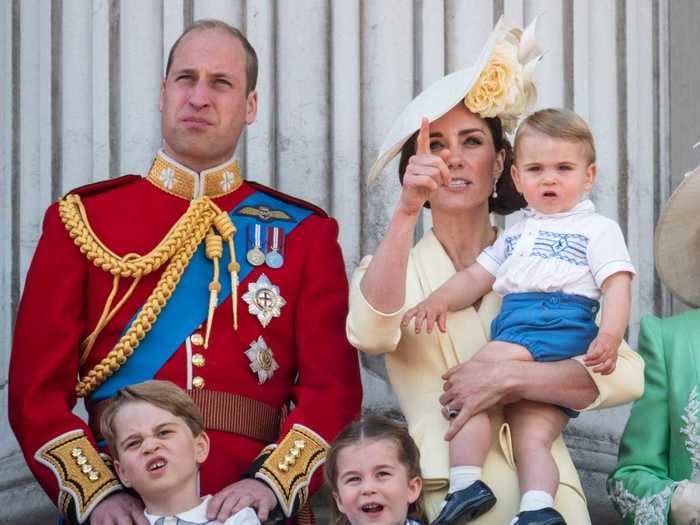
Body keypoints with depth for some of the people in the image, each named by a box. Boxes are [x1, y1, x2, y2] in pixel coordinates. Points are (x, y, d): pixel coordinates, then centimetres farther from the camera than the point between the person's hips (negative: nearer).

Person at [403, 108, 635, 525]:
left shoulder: (598, 229, 11)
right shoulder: (516, 234, 31)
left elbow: (617, 286, -1)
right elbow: (476, 276, 25)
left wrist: (610, 335, -19)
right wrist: (441, 298, 4)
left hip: (561, 327, -7)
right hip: (512, 326, 7)